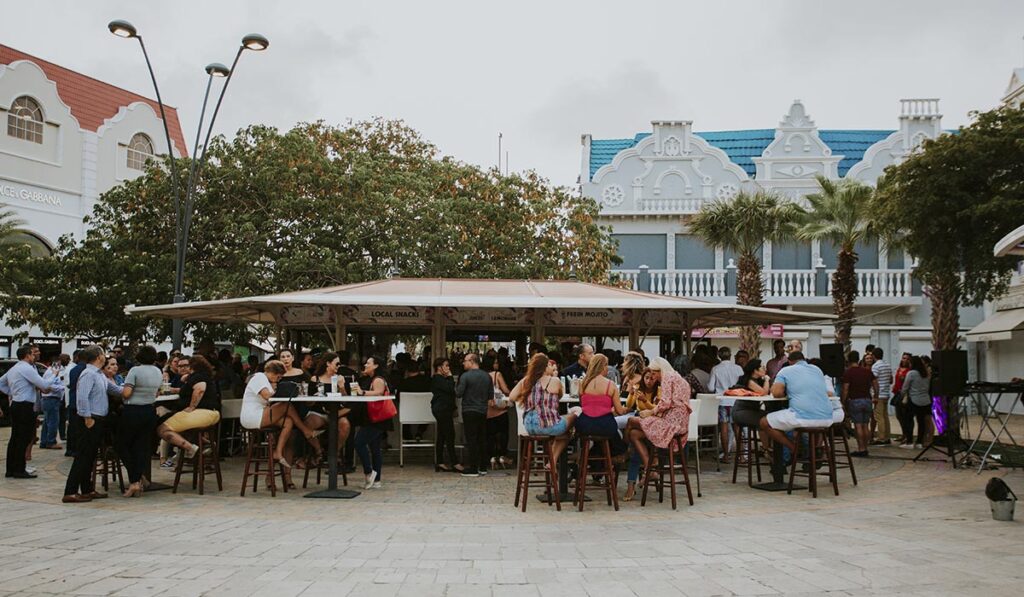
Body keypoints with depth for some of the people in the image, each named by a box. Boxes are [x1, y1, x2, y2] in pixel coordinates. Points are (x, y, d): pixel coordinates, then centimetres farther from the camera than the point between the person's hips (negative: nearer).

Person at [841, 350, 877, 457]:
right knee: (866, 426, 9)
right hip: (867, 400, 5)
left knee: (858, 426, -3)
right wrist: (875, 397, 17)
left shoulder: (848, 372, -7)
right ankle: (865, 449, 12)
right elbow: (875, 385, 8)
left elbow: (845, 389, -11)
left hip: (855, 400, -5)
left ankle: (861, 449, -5)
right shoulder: (867, 371, 8)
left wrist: (843, 403, -4)